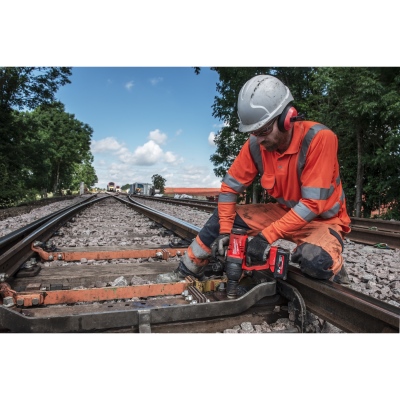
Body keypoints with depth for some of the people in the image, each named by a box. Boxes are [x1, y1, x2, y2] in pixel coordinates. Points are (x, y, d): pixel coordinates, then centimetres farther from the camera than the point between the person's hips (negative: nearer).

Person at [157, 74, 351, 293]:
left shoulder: (320, 138, -27)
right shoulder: (256, 144, -14)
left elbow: (313, 203, -29)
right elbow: (230, 186, -6)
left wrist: (267, 235, -31)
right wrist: (224, 230, -13)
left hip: (323, 219, -4)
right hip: (284, 213, 5)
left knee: (314, 260, -37)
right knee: (222, 216, -3)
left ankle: (332, 267, 1)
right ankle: (186, 271, 11)